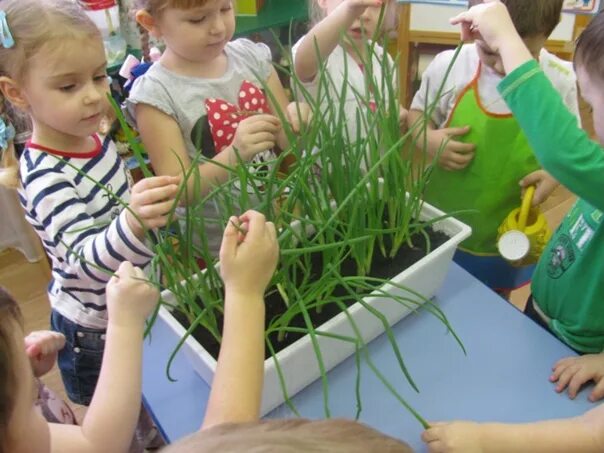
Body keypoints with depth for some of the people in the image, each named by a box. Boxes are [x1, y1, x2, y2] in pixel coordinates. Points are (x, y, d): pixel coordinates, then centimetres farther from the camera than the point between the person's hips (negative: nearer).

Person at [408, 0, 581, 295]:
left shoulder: (560, 80, -13)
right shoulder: (448, 65, -15)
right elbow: (417, 113, 2)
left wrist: (554, 173, -19)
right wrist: (427, 140, -20)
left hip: (508, 235, 1)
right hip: (440, 227, 0)